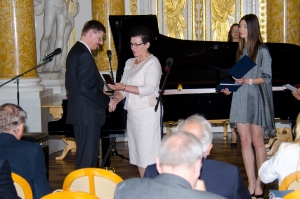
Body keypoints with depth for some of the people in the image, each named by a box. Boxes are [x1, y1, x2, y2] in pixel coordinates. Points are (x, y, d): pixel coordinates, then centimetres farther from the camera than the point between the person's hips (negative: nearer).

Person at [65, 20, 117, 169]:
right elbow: (86, 88, -24)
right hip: (87, 115, -10)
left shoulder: (75, 51, 15)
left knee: (84, 155, 17)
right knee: (87, 160, -5)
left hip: (79, 113, 10)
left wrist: (101, 94, 13)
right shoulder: (84, 55, -17)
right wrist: (107, 100, -13)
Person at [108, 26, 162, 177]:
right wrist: (116, 98, -10)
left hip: (147, 112, -8)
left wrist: (124, 87, -24)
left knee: (147, 154, -6)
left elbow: (148, 89, -18)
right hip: (132, 112, 8)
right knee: (137, 152, 10)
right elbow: (123, 87, 11)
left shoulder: (152, 63, -8)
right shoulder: (129, 63, 16)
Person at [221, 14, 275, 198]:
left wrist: (247, 81, -21)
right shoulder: (241, 50, 13)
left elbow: (267, 77, -9)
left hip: (256, 99, -6)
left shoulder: (262, 51, -6)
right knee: (245, 141, 3)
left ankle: (260, 183, 8)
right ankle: (251, 183, 8)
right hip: (240, 99, 6)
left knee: (257, 141, 0)